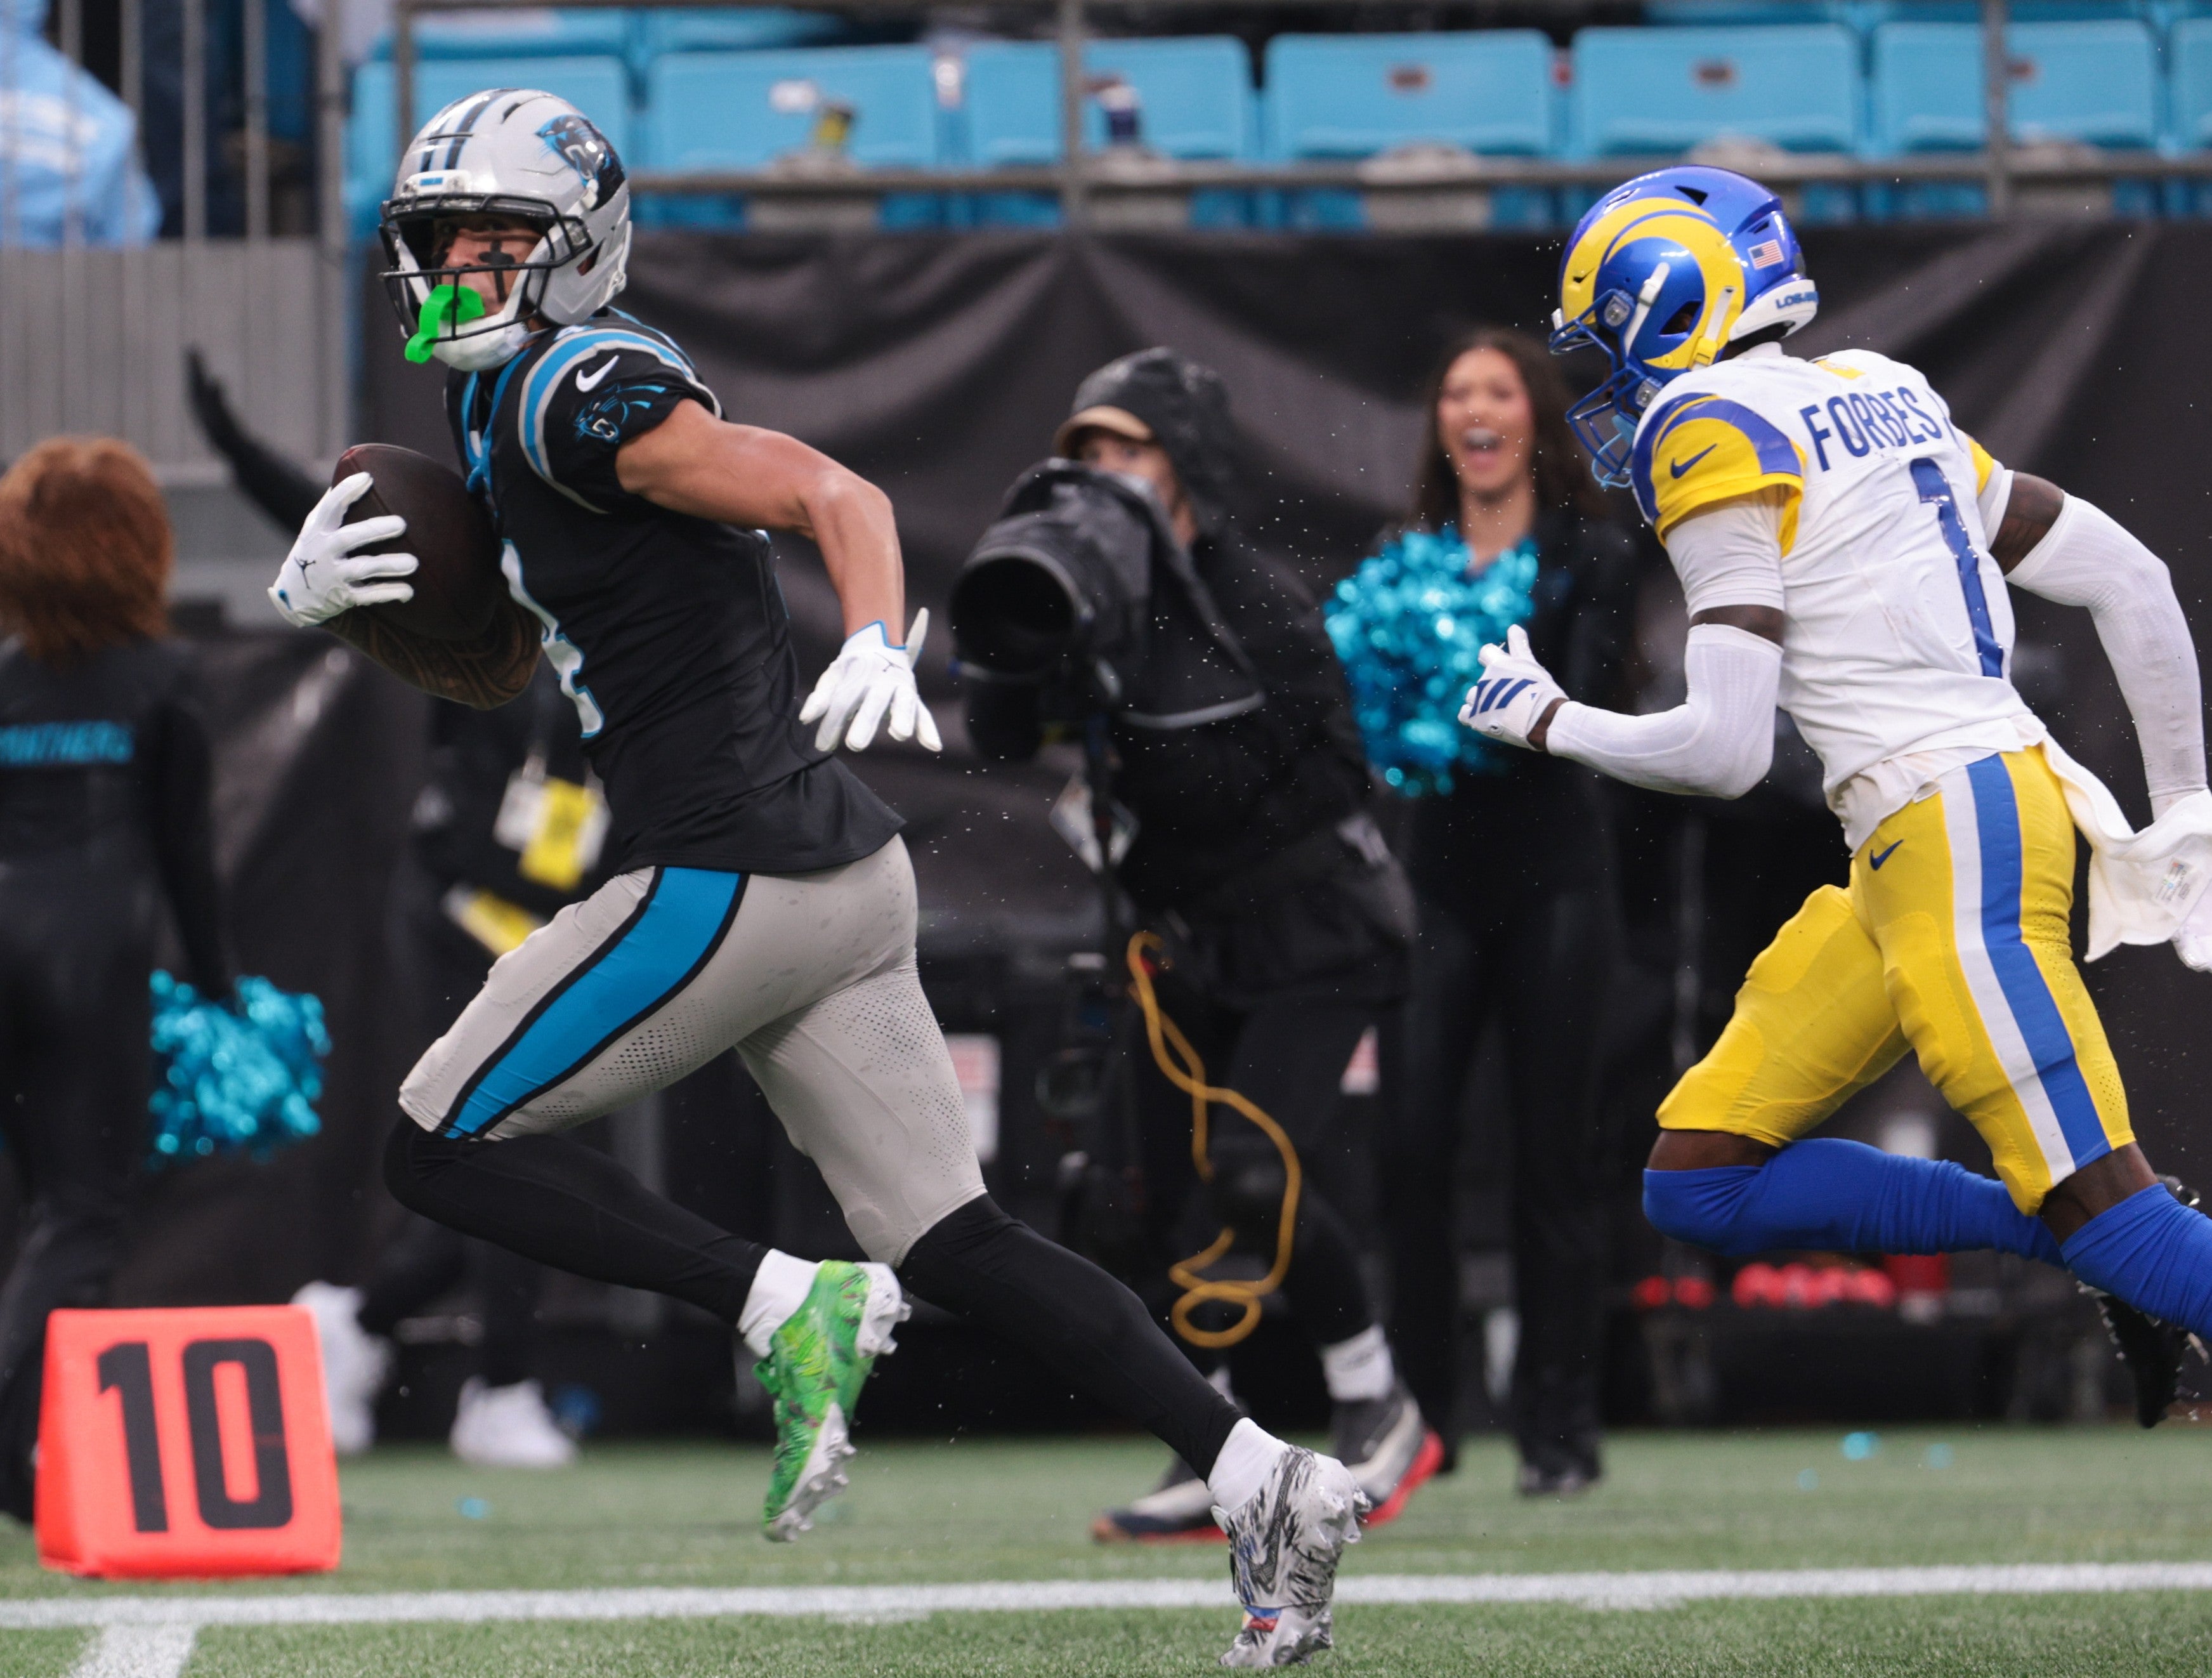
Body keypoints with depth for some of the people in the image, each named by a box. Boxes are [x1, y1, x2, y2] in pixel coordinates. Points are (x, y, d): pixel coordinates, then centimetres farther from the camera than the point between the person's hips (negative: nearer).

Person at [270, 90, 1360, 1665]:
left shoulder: (583, 395, -11)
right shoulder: (508, 408, 19)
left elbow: (838, 495, -20)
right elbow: (497, 665, 26)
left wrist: (880, 650, -38)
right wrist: (344, 599, 8)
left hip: (726, 882, -10)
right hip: (841, 873, 10)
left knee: (445, 1149, 2)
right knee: (953, 1243, 7)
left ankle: (789, 1305, -8)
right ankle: (1263, 1477, 0)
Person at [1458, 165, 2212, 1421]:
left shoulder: (1713, 430, -7)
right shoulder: (1877, 400, 18)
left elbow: (1726, 749, -12)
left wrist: (1544, 720, 5)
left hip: (1959, 836, -9)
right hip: (1902, 859, 9)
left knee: (2109, 1214, -13)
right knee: (1699, 1186, 8)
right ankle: (2068, 1241, 3)